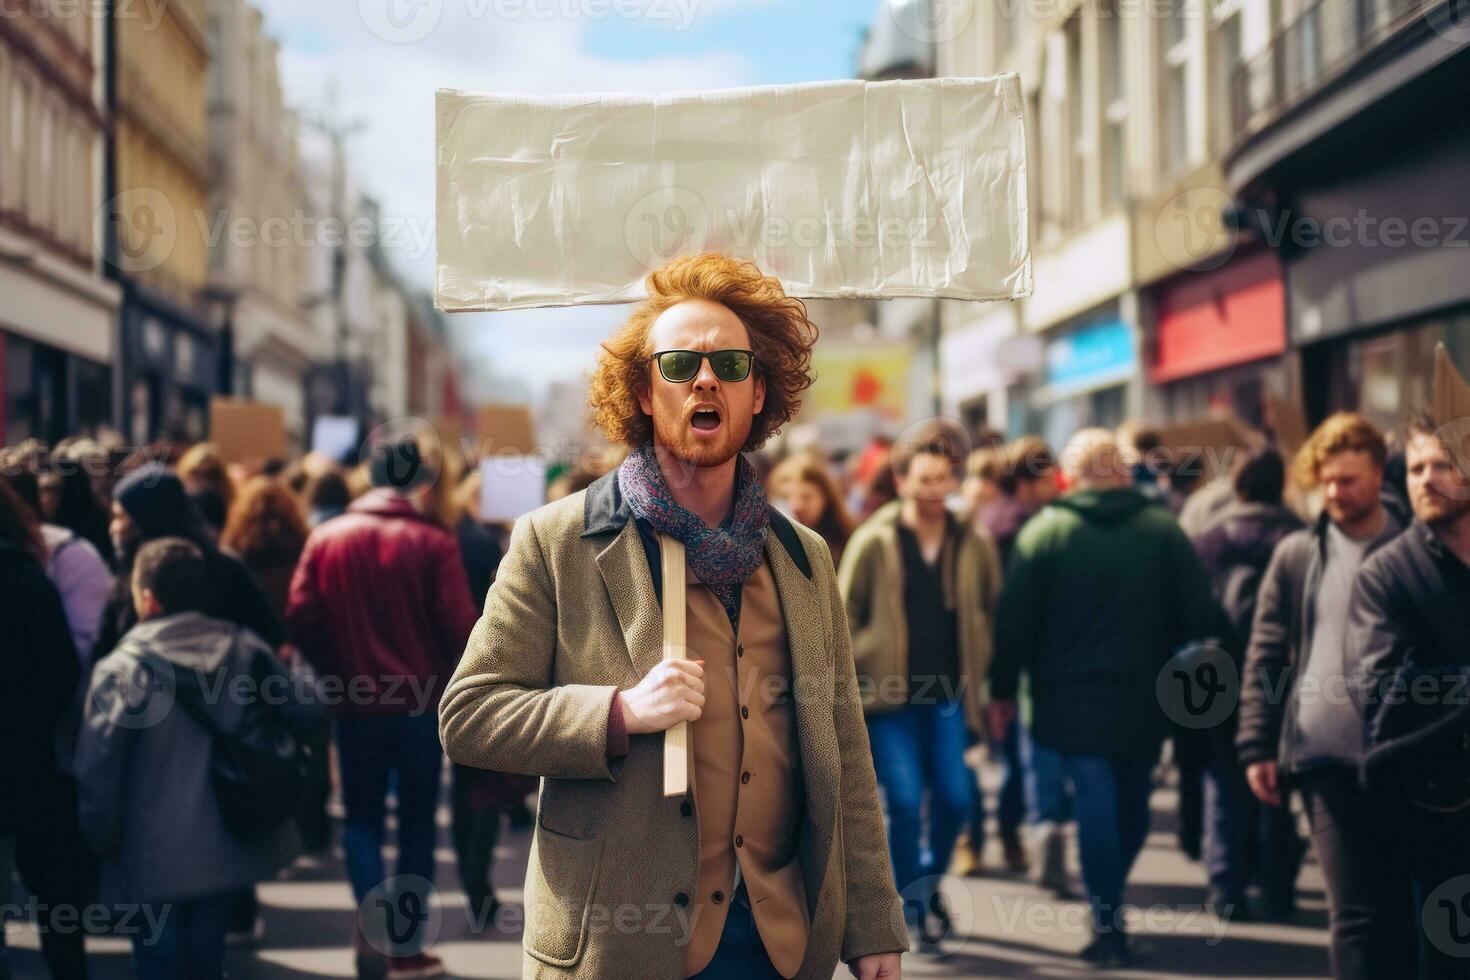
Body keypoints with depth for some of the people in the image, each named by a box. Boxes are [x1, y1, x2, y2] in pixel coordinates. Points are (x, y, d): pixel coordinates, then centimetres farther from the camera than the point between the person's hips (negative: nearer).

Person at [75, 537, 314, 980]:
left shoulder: (122, 669, -17)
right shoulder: (247, 650, -3)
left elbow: (97, 772, -16)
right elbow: (300, 720, 2)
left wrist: (102, 840, -1)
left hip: (154, 858, -4)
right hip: (228, 848, 5)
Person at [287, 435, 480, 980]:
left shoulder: (326, 538, -1)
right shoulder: (433, 542, -9)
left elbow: (300, 616, -3)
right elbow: (459, 626, -12)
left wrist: (335, 671, 13)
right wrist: (450, 681, 7)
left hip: (356, 704, 2)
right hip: (421, 703, -2)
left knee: (362, 816, 14)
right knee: (417, 822, 11)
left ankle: (371, 918, -10)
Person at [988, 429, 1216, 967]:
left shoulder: (1044, 531, -6)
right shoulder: (1163, 528, -2)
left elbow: (1015, 620, -7)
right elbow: (1199, 616, -5)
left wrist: (1003, 690, 2)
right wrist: (1160, 648, 13)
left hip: (1074, 700, -2)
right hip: (1143, 700, 2)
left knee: (1095, 806, -1)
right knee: (1131, 805, 17)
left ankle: (1107, 926, -2)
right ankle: (1109, 907, 26)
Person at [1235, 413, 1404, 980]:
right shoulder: (1297, 556, 8)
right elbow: (1265, 658, 8)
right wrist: (1257, 747, 0)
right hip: (1328, 759, 0)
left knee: (1402, 910, 9)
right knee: (1355, 914, -3)